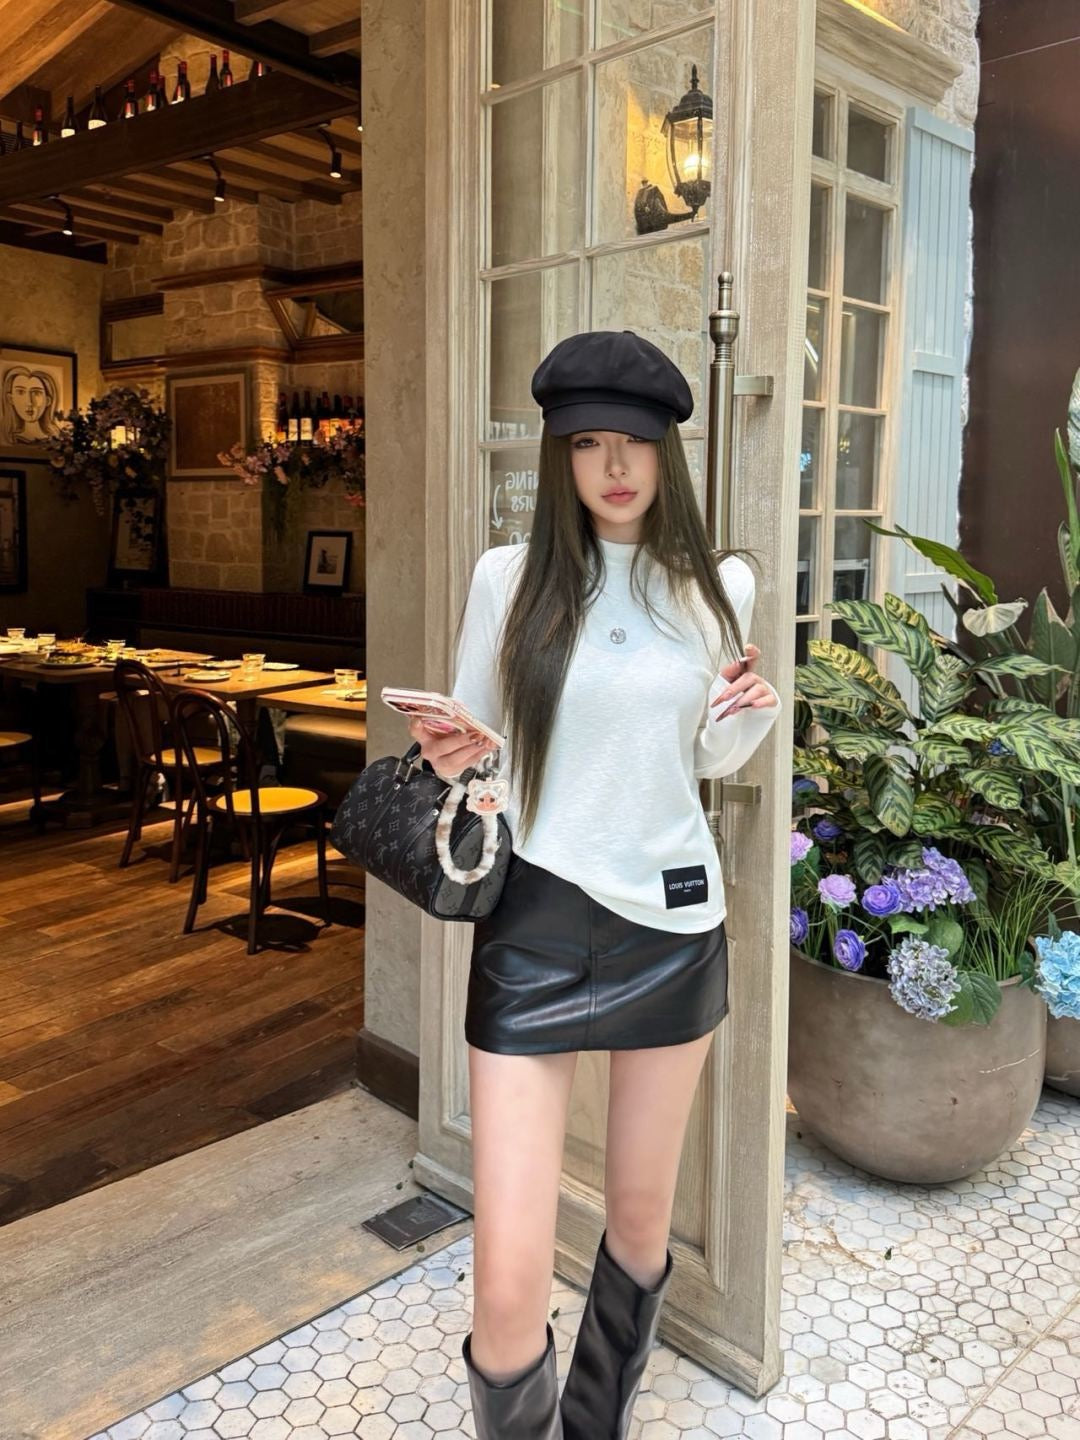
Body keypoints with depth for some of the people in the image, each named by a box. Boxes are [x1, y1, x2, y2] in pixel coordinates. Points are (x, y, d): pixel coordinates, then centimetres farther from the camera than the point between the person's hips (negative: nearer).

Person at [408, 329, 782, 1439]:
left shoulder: (718, 584, 3)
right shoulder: (509, 578, -4)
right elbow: (472, 748, 4)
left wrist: (748, 716, -8)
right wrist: (446, 758, -19)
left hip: (675, 922, 3)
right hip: (536, 925, -3)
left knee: (642, 1218, 19)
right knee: (508, 1289, -7)